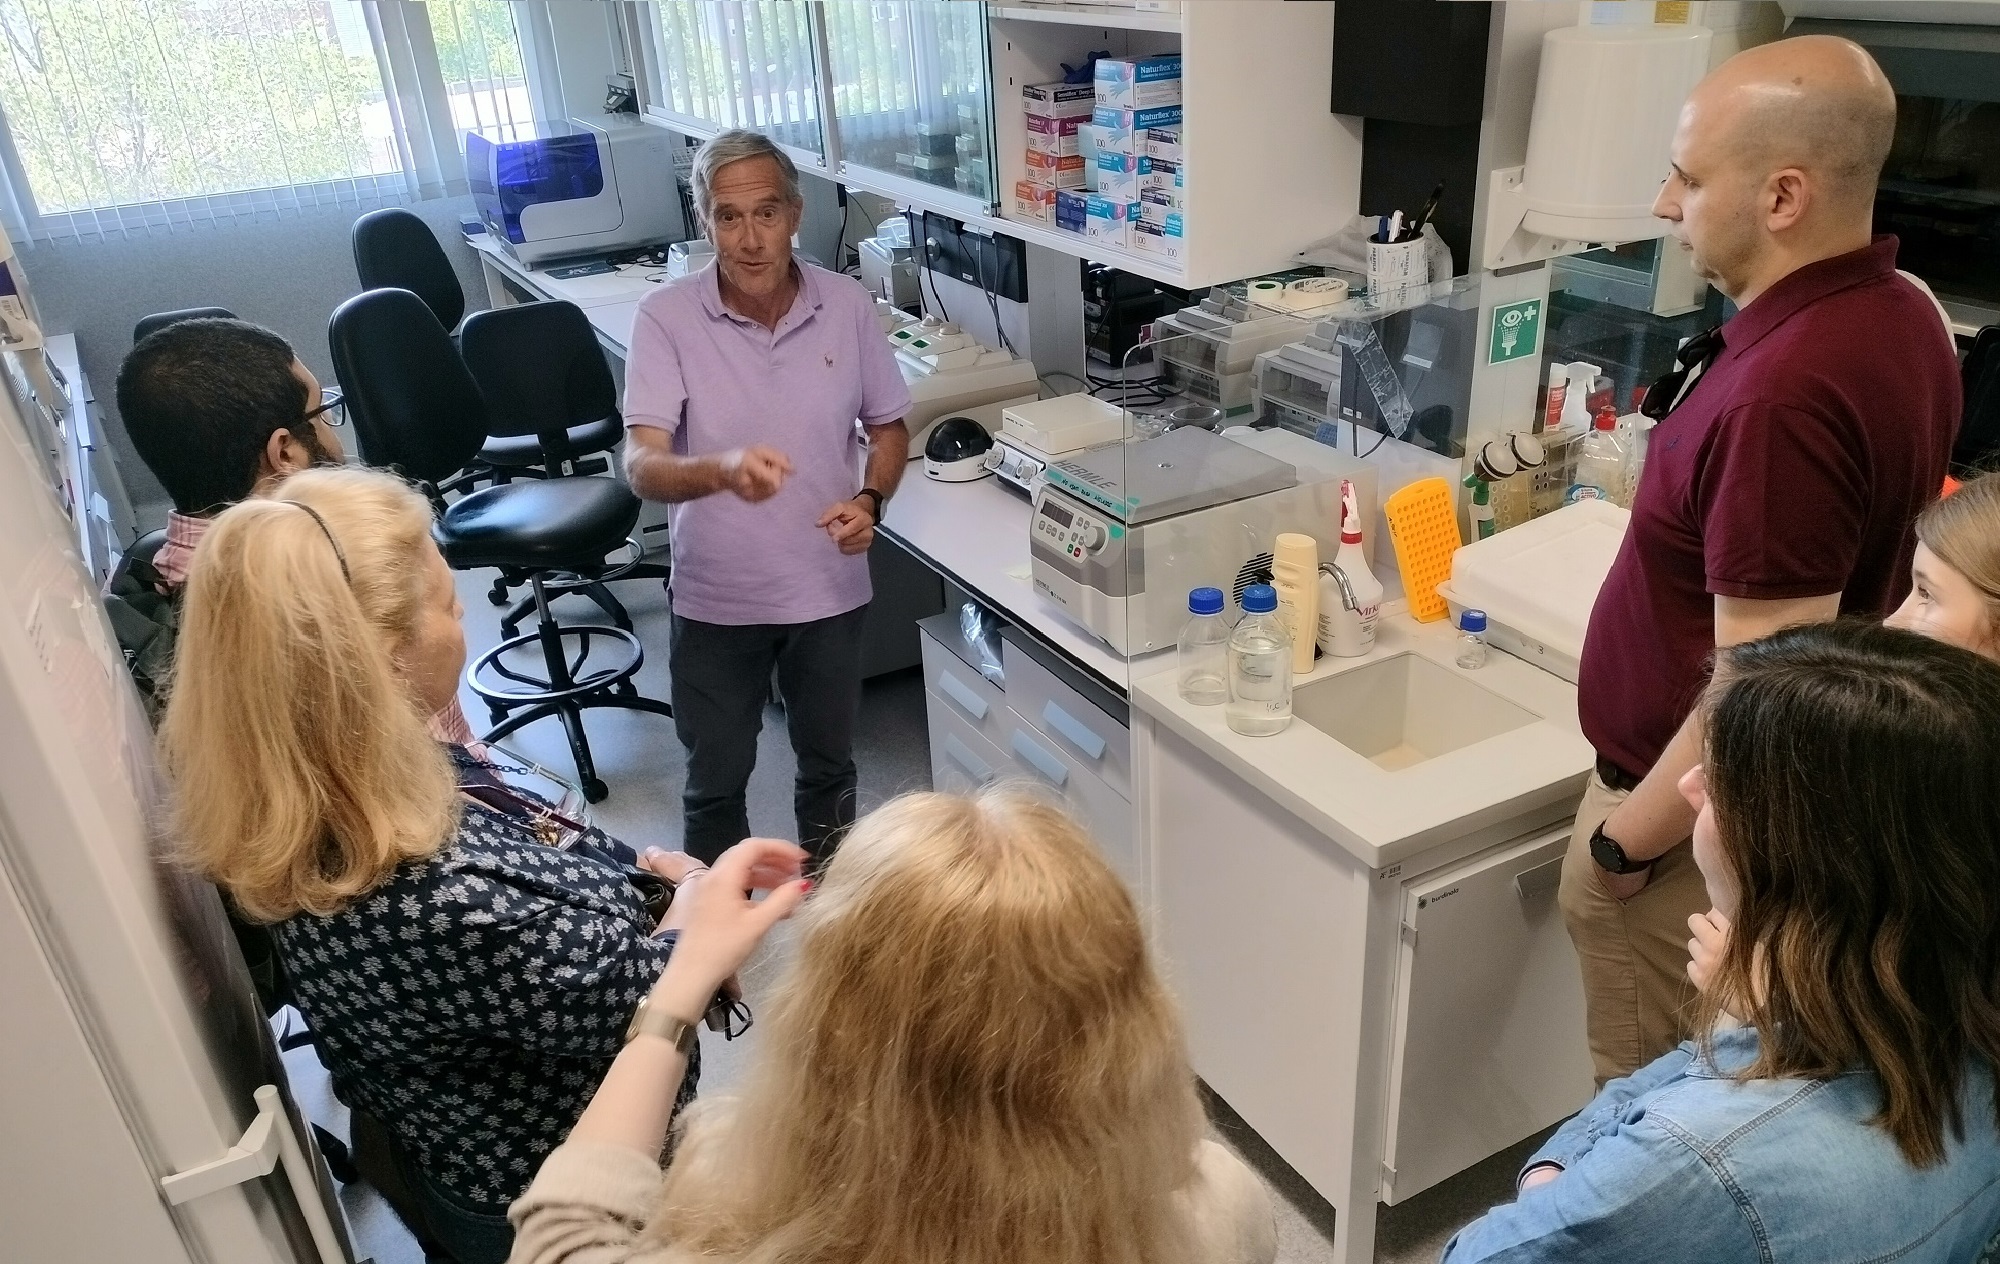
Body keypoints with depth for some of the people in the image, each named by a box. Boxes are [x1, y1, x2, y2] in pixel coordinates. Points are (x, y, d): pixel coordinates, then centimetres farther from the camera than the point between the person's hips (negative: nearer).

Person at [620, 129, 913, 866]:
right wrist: (722, 469, -46)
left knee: (828, 763, 22)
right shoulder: (665, 318, -15)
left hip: (829, 589, 2)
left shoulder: (847, 307, -8)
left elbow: (889, 428, 5)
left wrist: (870, 500, -15)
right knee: (716, 781, 16)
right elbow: (641, 466, -25)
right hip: (715, 600, -2)